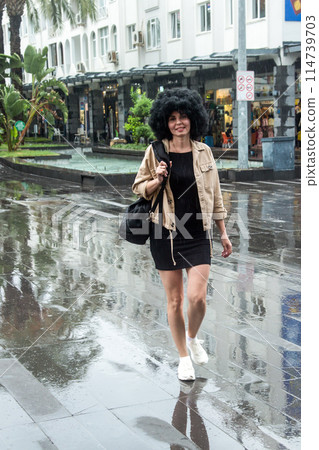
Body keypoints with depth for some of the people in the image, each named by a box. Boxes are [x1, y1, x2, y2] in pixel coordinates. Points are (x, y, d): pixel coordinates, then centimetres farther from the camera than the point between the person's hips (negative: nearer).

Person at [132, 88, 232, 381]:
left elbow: (215, 194, 11)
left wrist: (224, 233, 12)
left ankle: (193, 337, 24)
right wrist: (157, 180, -16)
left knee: (197, 296, -9)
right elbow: (139, 188, 6)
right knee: (175, 300, 5)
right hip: (166, 234, -1)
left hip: (198, 234, 1)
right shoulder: (155, 152, -1)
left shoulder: (204, 152, 4)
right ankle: (184, 357, 24)